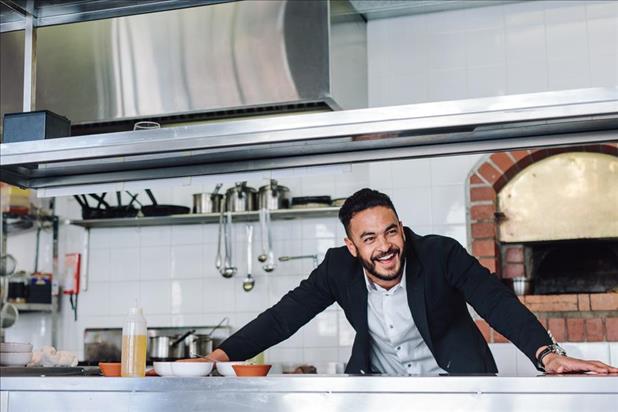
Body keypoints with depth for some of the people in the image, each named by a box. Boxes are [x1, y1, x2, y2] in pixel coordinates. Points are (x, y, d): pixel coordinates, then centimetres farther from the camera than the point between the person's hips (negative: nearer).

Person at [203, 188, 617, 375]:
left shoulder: (442, 253, -20)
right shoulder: (339, 268, -12)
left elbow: (497, 302, -25)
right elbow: (285, 315, -11)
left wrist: (548, 354, -42)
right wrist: (220, 356, -23)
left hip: (453, 377, -3)